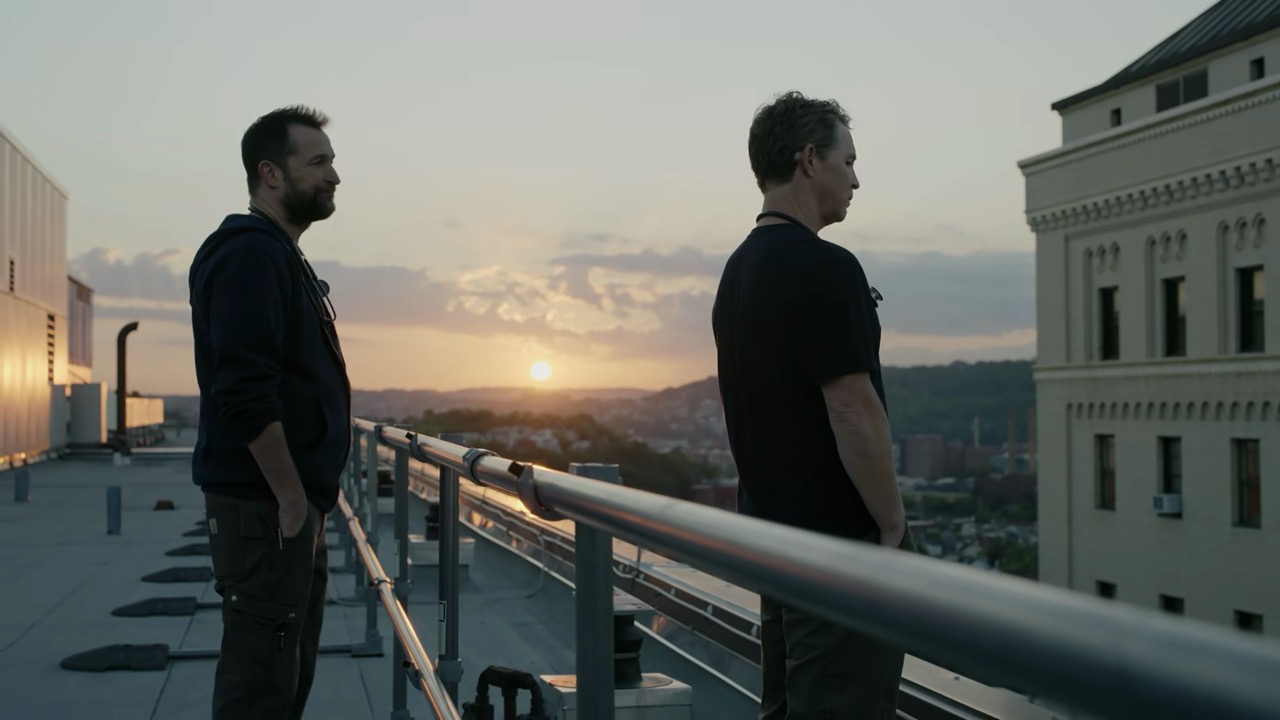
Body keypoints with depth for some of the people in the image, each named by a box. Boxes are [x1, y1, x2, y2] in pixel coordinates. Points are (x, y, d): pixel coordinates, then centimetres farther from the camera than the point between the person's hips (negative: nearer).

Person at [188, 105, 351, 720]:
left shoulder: (281, 255, 18)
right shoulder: (249, 254, -14)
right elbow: (245, 392, -23)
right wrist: (291, 497, -20)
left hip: (295, 504, 10)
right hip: (266, 506, -10)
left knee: (289, 670, 16)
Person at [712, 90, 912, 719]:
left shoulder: (738, 271, 12)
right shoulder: (824, 268, -18)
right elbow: (854, 416, -22)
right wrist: (894, 528, -12)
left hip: (775, 536, 10)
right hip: (840, 547, -10)